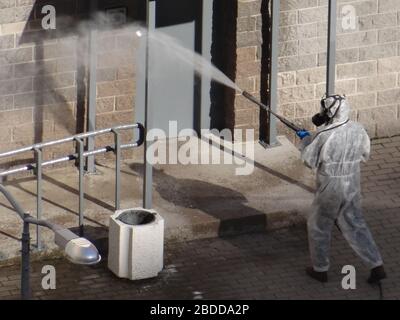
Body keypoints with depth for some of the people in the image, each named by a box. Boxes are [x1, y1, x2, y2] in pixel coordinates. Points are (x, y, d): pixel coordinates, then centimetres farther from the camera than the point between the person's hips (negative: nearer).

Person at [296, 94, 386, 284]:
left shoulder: (324, 135, -23)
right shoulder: (358, 130, -6)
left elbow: (309, 161, -10)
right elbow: (364, 155, 9)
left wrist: (306, 140, 4)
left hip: (330, 191, -5)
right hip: (352, 189, 5)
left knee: (318, 228, 15)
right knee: (355, 227, 17)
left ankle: (320, 270, 26)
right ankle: (376, 267, 13)